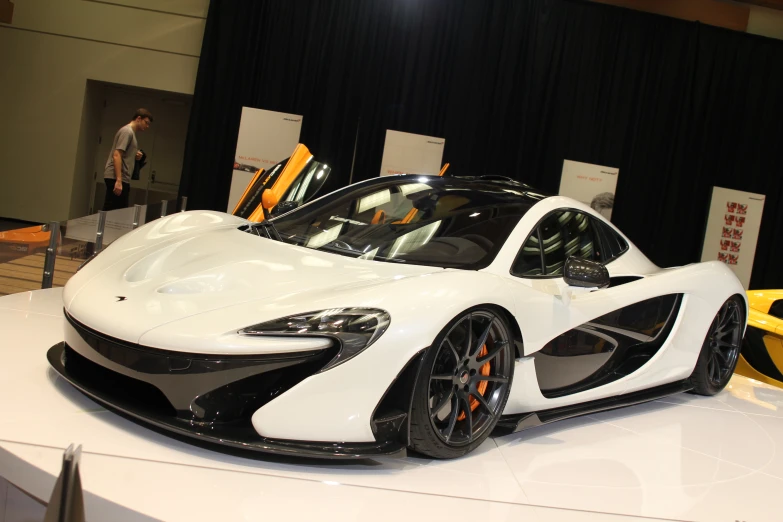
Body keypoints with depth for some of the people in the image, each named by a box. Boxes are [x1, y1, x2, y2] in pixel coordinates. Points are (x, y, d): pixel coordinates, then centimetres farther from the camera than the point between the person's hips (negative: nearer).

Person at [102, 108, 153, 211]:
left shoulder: (131, 133, 21)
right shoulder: (127, 131, -8)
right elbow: (117, 155, -18)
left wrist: (136, 156, 8)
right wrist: (118, 180, -24)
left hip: (122, 179, 10)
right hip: (116, 178, -10)